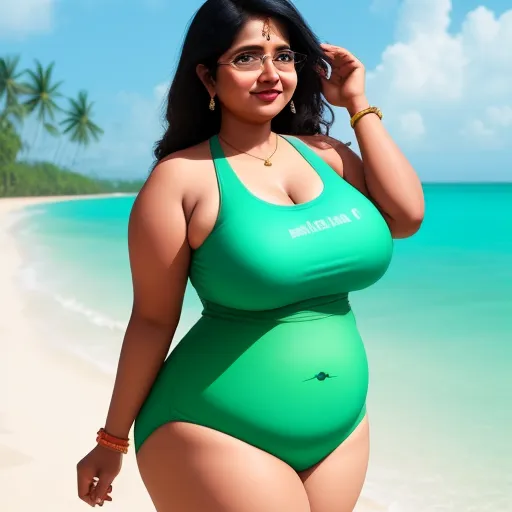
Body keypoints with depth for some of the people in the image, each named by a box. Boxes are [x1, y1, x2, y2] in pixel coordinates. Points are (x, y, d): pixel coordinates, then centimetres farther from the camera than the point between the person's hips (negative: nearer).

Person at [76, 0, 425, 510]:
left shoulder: (323, 154, 6)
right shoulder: (182, 177, -10)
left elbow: (406, 217, -6)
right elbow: (153, 319, -8)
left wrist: (358, 105, 0)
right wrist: (112, 440, -3)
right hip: (221, 435, -5)